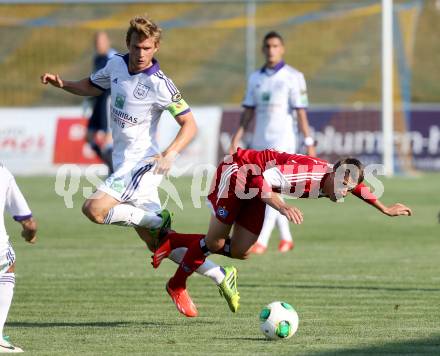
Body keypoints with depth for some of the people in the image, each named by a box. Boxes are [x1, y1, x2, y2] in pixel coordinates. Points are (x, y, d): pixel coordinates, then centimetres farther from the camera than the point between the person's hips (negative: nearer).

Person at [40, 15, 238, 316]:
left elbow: (190, 124, -13)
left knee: (94, 209, -25)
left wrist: (170, 154, -28)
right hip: (124, 164, 8)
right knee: (158, 244, 8)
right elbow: (92, 86, 25)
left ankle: (157, 220, -11)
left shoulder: (159, 85, -15)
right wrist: (61, 84, 7)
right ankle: (220, 275, 13)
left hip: (143, 164, -8)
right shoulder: (116, 65, 5)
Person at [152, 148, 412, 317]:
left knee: (241, 252, 2)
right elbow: (261, 179, -45)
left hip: (254, 192, 8)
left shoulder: (336, 179, -11)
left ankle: (176, 243, 20)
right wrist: (282, 207, -58)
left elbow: (360, 189, 14)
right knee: (215, 243, -7)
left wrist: (386, 210, 20)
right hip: (236, 172, -8)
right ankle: (177, 286, 17)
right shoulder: (309, 171, -37)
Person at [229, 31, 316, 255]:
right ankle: (285, 238, 24)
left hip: (283, 142, -6)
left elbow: (301, 112, -8)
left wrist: (309, 142, -12)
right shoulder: (255, 78, 12)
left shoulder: (293, 77, -4)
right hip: (260, 143, 6)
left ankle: (261, 241, -20)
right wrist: (237, 137, 2)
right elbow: (248, 111, 12)